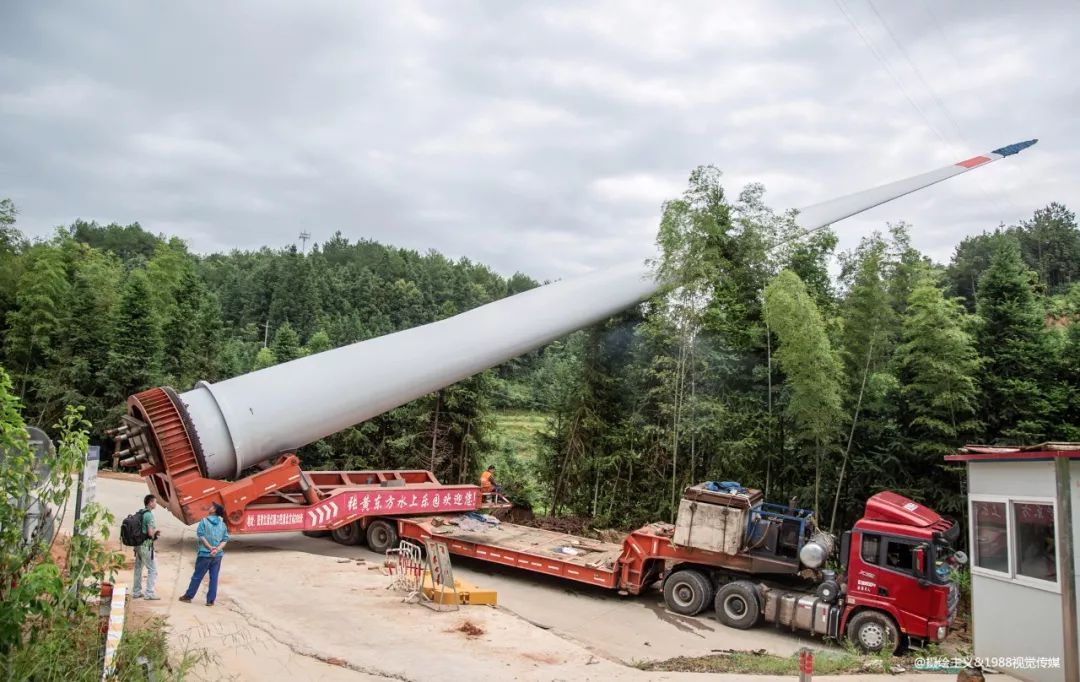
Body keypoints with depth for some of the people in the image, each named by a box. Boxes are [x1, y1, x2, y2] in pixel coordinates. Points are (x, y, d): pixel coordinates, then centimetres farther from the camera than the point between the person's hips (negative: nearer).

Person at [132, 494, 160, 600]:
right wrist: (156, 533, 0)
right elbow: (150, 533, -21)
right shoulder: (149, 515, -17)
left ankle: (136, 592, 25)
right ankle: (149, 593, -2)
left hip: (138, 545, 9)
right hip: (146, 546, -9)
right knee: (152, 570, -1)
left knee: (138, 568, 16)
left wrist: (154, 532, 10)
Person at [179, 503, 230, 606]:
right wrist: (217, 549, -11)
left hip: (205, 554, -3)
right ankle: (210, 600, 8)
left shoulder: (204, 521, -5)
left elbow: (201, 536, -14)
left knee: (197, 576, 10)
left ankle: (188, 596, 23)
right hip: (217, 555, 3)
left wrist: (210, 547, -14)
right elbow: (225, 540, 0)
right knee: (214, 578, 6)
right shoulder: (223, 524, 6)